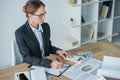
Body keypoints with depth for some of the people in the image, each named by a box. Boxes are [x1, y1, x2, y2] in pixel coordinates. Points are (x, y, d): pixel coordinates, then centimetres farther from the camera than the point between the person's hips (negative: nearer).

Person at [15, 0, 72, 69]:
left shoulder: (46, 26, 1)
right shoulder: (20, 33, -16)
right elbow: (27, 58, -19)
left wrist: (57, 51, -7)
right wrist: (50, 63, -29)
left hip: (47, 64, 5)